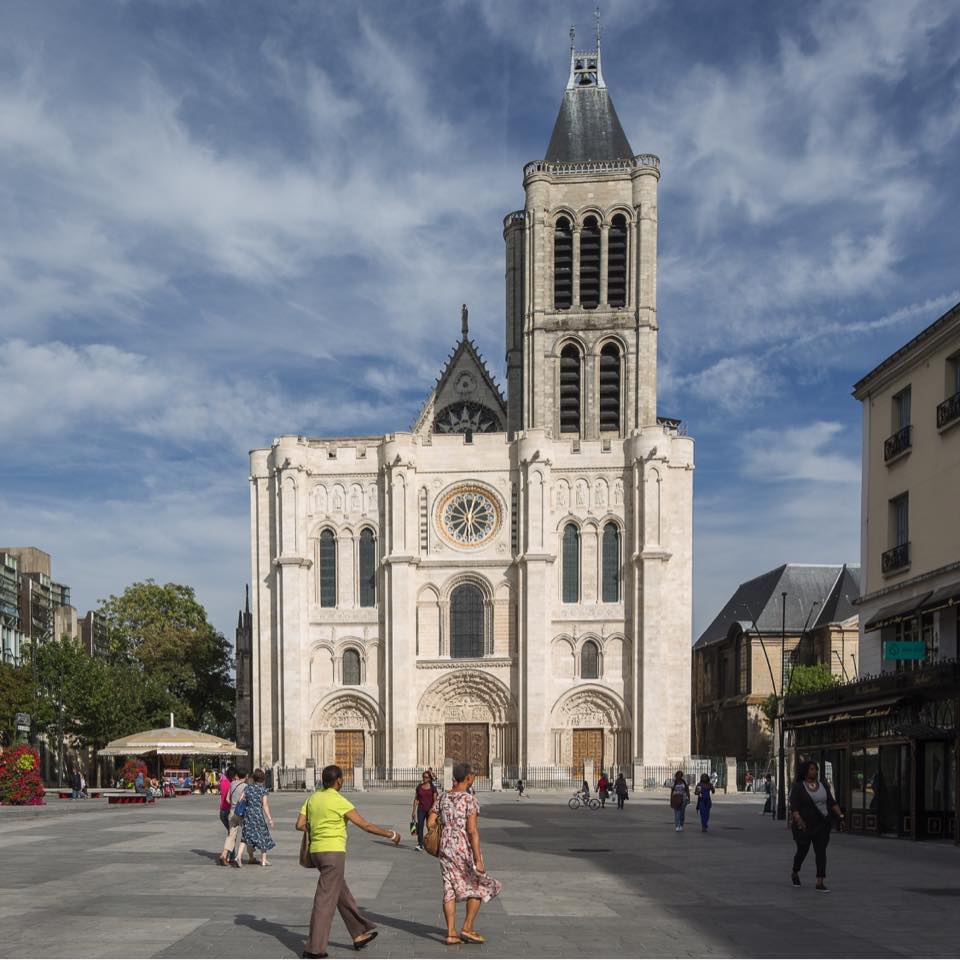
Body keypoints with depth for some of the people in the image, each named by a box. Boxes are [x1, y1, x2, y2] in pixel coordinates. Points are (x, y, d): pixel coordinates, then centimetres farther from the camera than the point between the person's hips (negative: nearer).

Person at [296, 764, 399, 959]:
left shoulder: (312, 798, 8)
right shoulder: (339, 801, -13)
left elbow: (300, 825, 4)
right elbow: (365, 825, -11)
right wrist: (391, 834, 0)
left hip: (316, 851, 8)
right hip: (333, 852, -8)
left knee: (342, 894, 17)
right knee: (325, 900, -5)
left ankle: (360, 934, 26)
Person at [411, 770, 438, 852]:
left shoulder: (433, 788, 0)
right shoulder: (419, 787, 6)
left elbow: (435, 800, -5)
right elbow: (416, 799, 10)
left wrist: (432, 809, -19)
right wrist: (414, 811, 6)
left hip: (430, 810, -1)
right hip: (421, 809, 1)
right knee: (420, 826, -12)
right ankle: (420, 845, -15)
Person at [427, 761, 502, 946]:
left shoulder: (444, 798, 6)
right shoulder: (470, 800, -14)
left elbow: (430, 823, 9)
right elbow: (472, 830, -19)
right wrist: (478, 859, -18)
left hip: (446, 847, 6)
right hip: (465, 848, -6)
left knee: (450, 889, 8)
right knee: (479, 887, 11)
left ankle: (451, 934, 7)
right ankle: (467, 928, 7)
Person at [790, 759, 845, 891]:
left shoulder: (823, 786, 6)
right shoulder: (798, 787, -9)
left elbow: (832, 803, 8)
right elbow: (794, 808, -16)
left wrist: (840, 816, -4)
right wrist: (799, 821, -32)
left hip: (822, 826, 3)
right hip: (804, 826, -3)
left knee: (821, 852, -5)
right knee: (803, 851, 9)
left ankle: (820, 882, -6)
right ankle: (795, 873, 35)